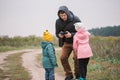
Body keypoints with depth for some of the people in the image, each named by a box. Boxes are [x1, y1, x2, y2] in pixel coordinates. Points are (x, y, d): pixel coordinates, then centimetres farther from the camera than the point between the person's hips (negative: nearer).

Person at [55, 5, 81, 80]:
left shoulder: (75, 19, -20)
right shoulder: (58, 22, -8)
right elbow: (57, 33, 4)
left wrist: (71, 35, -30)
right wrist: (59, 35, -21)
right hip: (66, 43, 4)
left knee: (76, 57, -14)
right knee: (63, 58, -5)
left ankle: (78, 74, 10)